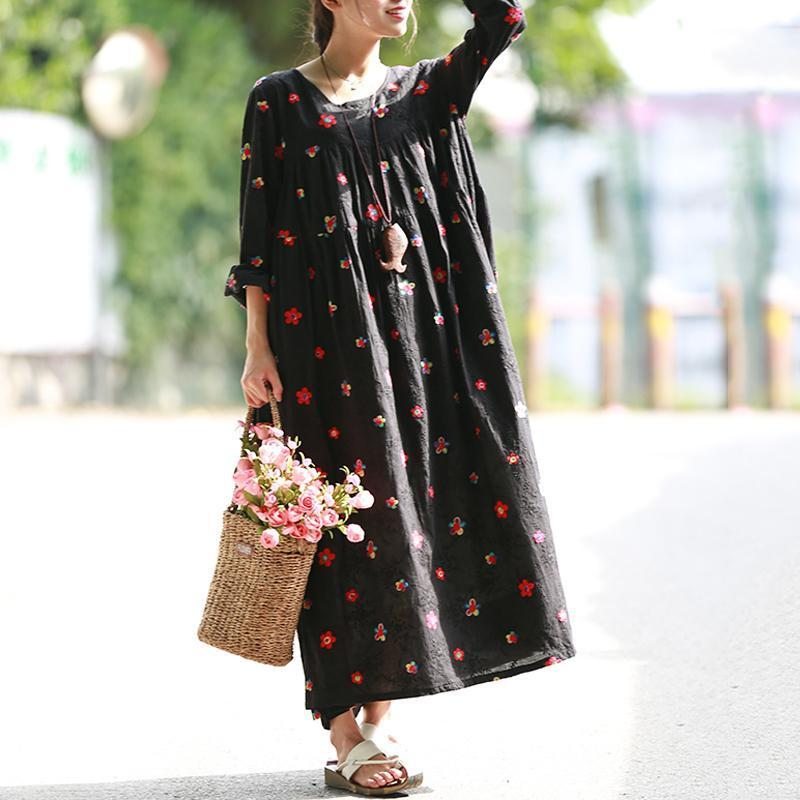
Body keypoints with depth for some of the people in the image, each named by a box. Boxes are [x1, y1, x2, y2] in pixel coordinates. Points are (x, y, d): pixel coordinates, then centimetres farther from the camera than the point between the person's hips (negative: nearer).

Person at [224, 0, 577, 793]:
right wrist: (258, 348, -8)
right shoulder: (278, 101, 3)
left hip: (419, 330, 4)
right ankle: (344, 734, -2)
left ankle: (375, 717, 9)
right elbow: (258, 234, -1)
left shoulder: (424, 92, 13)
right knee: (348, 513, -6)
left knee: (408, 504, 1)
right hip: (327, 335, -4)